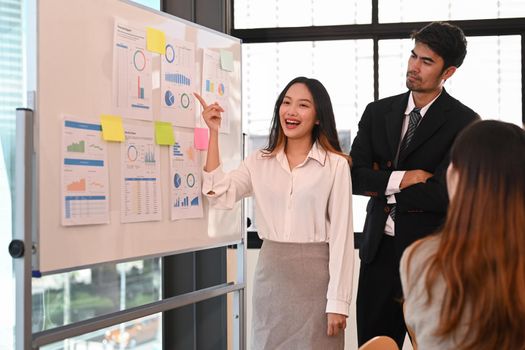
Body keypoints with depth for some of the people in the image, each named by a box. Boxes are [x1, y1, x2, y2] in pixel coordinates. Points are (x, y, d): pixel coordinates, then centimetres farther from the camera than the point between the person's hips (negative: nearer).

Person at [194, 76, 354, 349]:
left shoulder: (336, 165, -5)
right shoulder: (259, 162, 7)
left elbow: (341, 235, -6)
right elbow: (219, 195, -6)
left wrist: (338, 301, -9)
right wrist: (214, 133, -5)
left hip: (315, 277, -3)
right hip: (270, 276, 4)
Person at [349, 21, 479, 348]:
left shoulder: (464, 122, -7)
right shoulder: (378, 112, 8)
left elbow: (443, 193, -17)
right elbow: (354, 175, 0)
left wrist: (384, 188, -7)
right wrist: (400, 179, -14)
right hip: (379, 250, 4)